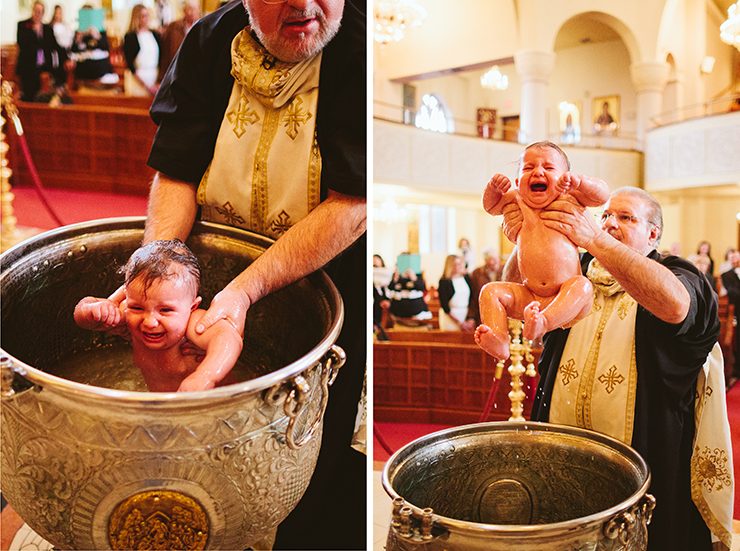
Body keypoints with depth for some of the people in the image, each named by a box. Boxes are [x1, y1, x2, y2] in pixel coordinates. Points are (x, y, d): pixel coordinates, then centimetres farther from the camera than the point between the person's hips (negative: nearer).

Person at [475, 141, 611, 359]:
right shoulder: (516, 200, 12)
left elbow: (602, 194, -5)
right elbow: (491, 206, 27)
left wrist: (577, 181, -22)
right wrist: (494, 187, 5)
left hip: (566, 298, -3)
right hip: (529, 298, 3)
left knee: (582, 285, -33)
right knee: (491, 291, -14)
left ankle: (542, 323, -51)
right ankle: (499, 343, -31)